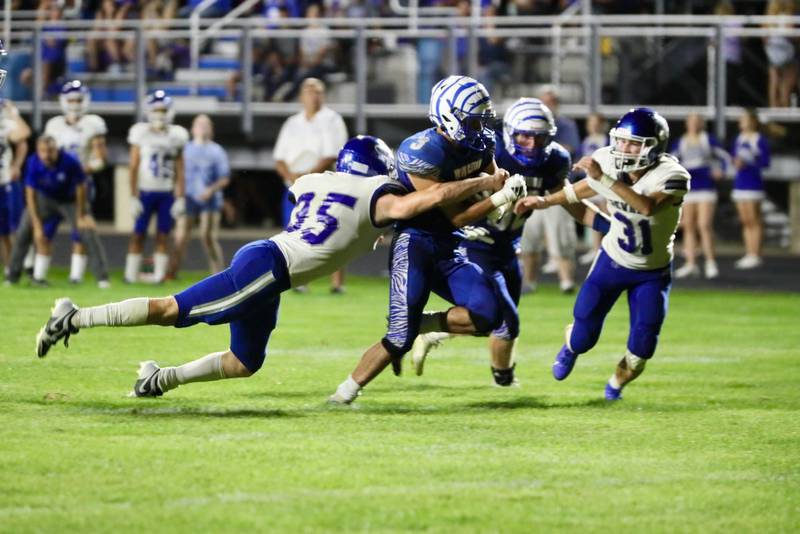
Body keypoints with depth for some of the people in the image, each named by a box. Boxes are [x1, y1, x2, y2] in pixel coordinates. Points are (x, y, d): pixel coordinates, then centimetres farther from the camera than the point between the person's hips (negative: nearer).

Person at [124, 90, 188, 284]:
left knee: (162, 236, 2)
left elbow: (179, 172, 7)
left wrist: (180, 198, 2)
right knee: (138, 235, -1)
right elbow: (134, 168, -2)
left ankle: (159, 275, 5)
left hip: (167, 194, 2)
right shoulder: (141, 133, -2)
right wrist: (133, 197, -6)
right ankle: (130, 275, 3)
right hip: (145, 192, -2)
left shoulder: (176, 136, 5)